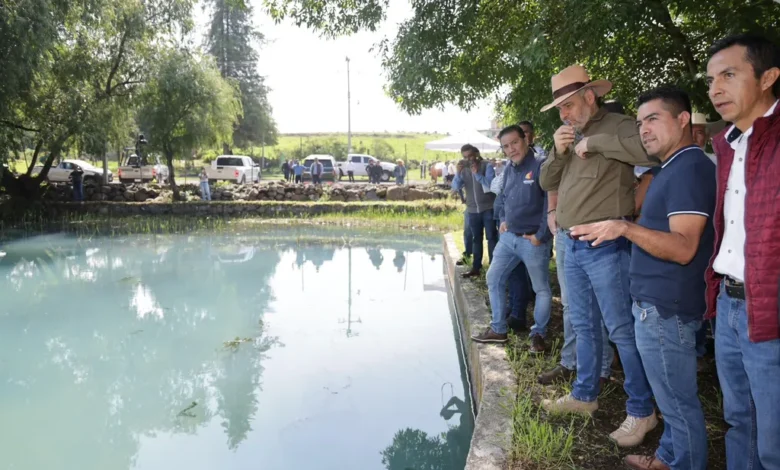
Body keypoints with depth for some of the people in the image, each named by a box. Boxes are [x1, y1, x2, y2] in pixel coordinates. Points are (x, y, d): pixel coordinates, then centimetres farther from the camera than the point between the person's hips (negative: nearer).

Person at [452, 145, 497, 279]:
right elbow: (455, 187, -4)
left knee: (491, 237, -1)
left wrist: (477, 173, -25)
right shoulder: (463, 169, 5)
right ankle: (476, 267, 19)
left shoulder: (486, 166, -6)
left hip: (488, 208, -4)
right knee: (476, 239, 12)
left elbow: (491, 184, -17)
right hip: (472, 210, 4)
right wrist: (458, 173, -17)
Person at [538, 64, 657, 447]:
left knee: (621, 329, -1)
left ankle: (641, 411, 11)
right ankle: (584, 395, 30)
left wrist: (595, 143, -21)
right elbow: (547, 183, 15)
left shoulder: (616, 126, -8)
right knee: (584, 326, 16)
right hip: (572, 246, 8)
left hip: (605, 247, -8)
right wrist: (558, 152, -3)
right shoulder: (571, 135, 15)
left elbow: (652, 151, -28)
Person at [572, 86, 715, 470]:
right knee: (673, 396, 21)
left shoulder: (690, 168, -17)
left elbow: (684, 248, -26)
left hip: (665, 306, -11)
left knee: (677, 400, 3)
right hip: (657, 302, 11)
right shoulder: (671, 169, 15)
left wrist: (624, 228, -36)